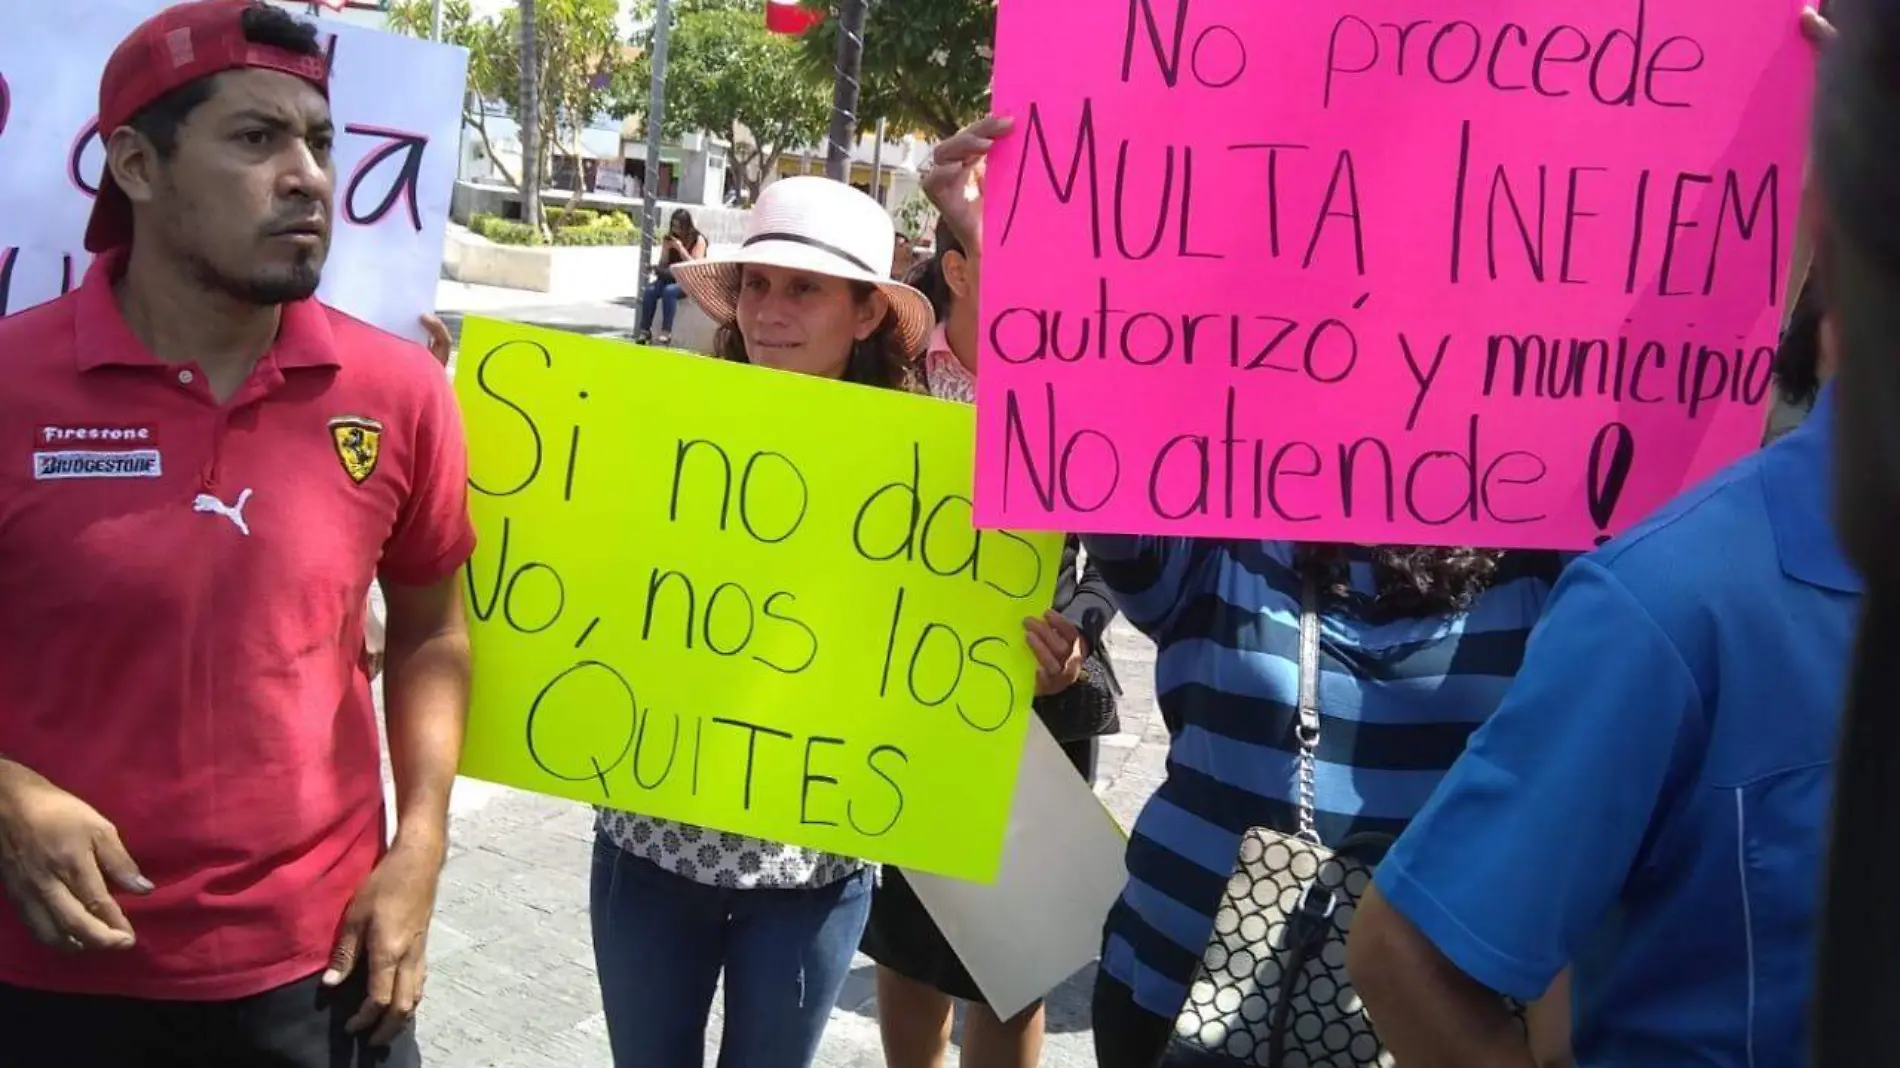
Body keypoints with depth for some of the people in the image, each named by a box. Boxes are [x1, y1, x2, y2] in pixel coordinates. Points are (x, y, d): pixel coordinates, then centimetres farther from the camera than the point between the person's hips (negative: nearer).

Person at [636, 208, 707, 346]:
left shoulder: (698, 240, -4)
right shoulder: (670, 238, 10)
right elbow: (663, 264, 12)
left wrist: (680, 249, -19)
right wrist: (667, 249, -9)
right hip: (670, 277, 5)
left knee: (669, 291, -36)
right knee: (650, 290, -25)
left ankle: (666, 332, -37)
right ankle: (645, 330, -25)